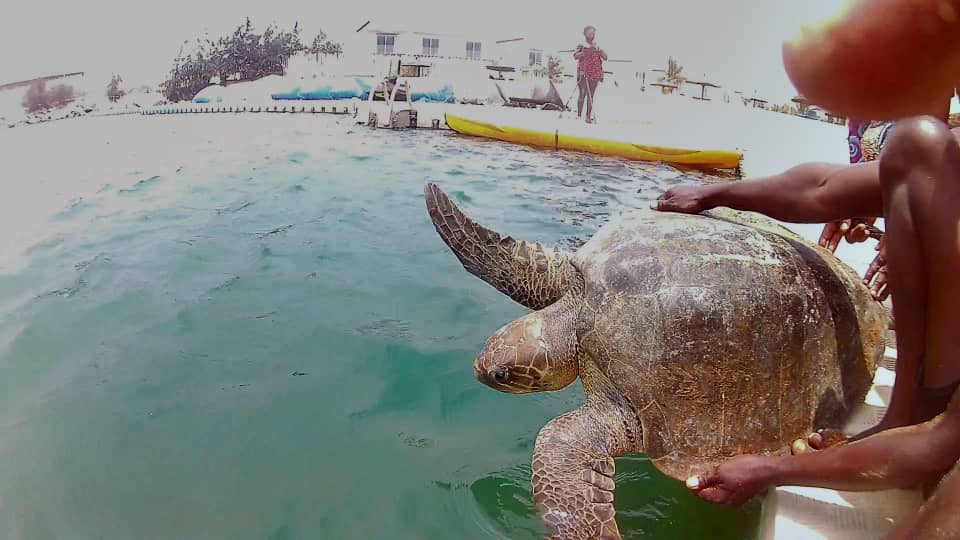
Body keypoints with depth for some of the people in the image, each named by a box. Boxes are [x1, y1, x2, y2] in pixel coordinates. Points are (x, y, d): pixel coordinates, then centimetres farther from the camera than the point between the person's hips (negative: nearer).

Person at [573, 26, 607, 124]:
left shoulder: (597, 47, 13)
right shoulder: (581, 46, 6)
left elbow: (605, 58, 6)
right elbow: (575, 56, -7)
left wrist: (599, 50, -12)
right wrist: (585, 52, -23)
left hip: (595, 74, 3)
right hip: (583, 73, -2)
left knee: (590, 96, 2)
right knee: (582, 95, -8)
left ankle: (588, 117, 3)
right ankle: (579, 115, -5)